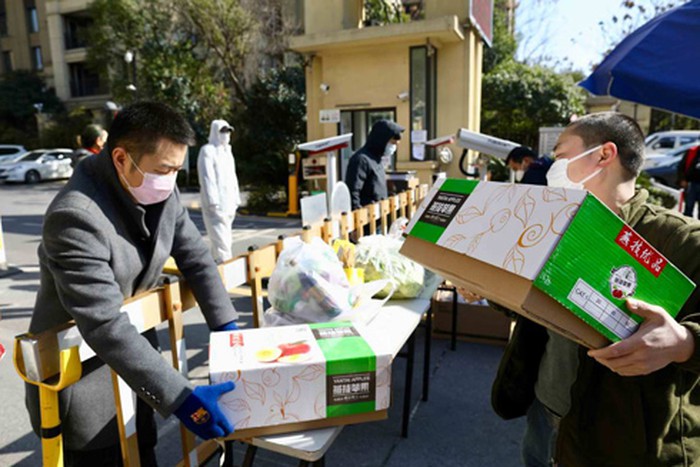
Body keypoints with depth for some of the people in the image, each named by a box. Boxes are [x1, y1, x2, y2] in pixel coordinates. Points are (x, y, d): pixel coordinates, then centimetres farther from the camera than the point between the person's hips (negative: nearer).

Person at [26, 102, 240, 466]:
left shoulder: (161, 194, -8)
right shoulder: (76, 216, -31)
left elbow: (196, 258, 1)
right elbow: (105, 327, -35)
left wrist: (227, 326, -8)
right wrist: (181, 398, -35)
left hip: (133, 355, 6)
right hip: (78, 376, -6)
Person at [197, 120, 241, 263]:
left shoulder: (227, 151, 21)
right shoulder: (208, 150, -4)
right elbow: (207, 178, -13)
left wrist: (236, 201, 17)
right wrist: (213, 202, -20)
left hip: (228, 203, 8)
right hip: (215, 204, -8)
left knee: (224, 239, 12)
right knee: (221, 240, -12)